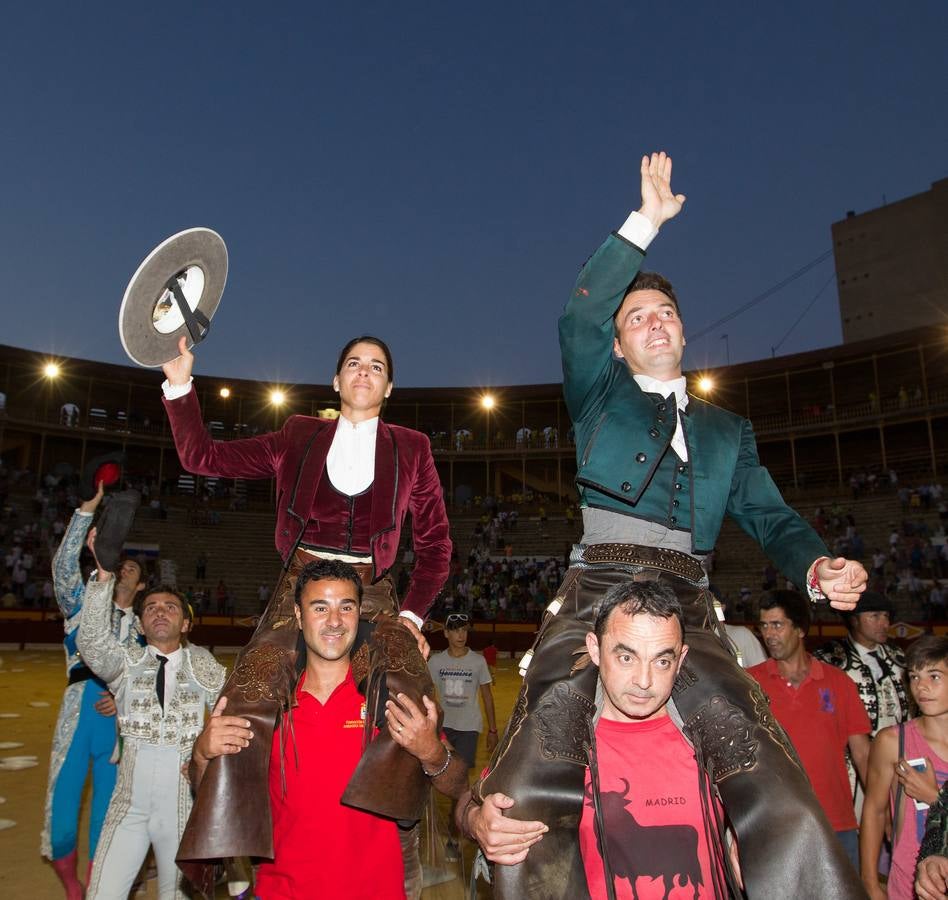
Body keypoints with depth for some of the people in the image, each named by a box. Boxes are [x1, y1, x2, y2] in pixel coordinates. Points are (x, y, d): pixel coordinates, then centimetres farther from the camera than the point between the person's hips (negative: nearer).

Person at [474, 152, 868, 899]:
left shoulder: (727, 430, 28)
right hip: (592, 594, -2)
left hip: (687, 611, 2)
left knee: (784, 806, -16)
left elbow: (769, 516, 20)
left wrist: (818, 566, -2)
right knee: (530, 796, -18)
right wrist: (645, 224, 4)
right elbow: (578, 318, 3)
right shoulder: (601, 394, 20)